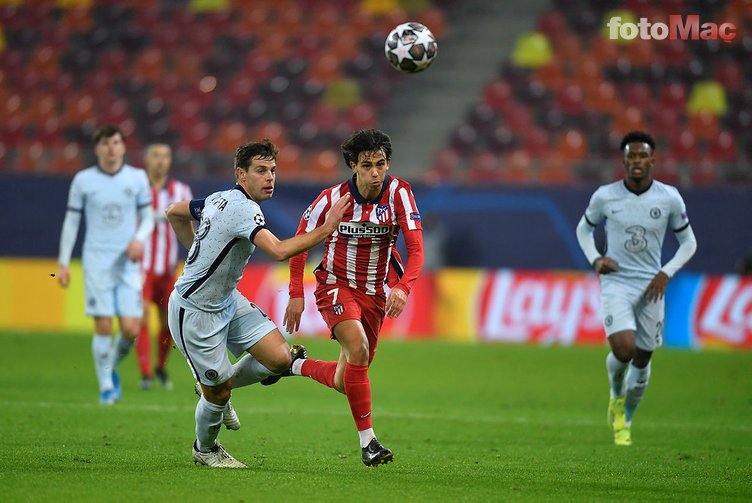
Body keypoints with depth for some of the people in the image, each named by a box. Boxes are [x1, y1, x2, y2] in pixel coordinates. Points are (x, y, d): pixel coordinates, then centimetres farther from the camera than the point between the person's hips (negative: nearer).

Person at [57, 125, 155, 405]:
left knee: (131, 329, -6)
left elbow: (147, 217, 11)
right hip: (96, 263, -1)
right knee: (104, 326, -8)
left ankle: (113, 367, 24)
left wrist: (140, 239, -10)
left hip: (128, 264, 1)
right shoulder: (83, 180, 1)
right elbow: (71, 222, 6)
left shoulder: (137, 178, 4)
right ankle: (106, 386, 5)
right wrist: (63, 263, 3)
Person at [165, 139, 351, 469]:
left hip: (227, 300, 9)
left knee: (280, 358, -4)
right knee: (218, 392, 3)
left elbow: (174, 212, 19)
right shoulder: (243, 209, -25)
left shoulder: (221, 199, 4)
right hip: (194, 312, -9)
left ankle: (218, 391, 22)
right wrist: (326, 228, -38)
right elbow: (280, 251, -41)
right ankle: (205, 449, 32)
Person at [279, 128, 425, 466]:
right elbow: (299, 243, -2)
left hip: (374, 293, 3)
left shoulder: (398, 193, -12)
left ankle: (296, 365, 39)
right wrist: (296, 294, -7)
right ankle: (368, 441, -23)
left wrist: (402, 287, -34)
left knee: (344, 382, 8)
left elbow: (416, 248, -17)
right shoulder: (332, 198, -15)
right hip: (336, 285, -3)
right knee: (358, 349, -30)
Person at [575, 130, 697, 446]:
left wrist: (666, 274, -8)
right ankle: (616, 394, 12)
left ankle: (625, 421, 29)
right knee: (623, 349, -22)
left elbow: (688, 242, 6)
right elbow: (584, 228, 13)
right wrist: (595, 259, -5)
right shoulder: (605, 196, -6)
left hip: (651, 287, 2)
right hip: (616, 282, -2)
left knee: (642, 359, 6)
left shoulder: (670, 198, -5)